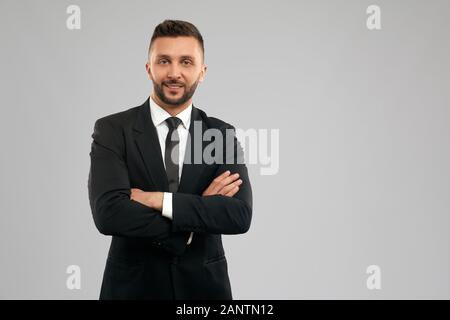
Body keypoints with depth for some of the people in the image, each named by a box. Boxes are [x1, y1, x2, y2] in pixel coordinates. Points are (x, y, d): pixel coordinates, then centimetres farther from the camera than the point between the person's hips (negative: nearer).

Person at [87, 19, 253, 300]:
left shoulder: (222, 134, -2)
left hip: (204, 284, 2)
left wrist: (158, 200, -21)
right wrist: (202, 210, -19)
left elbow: (241, 215, -15)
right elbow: (108, 214, -22)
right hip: (132, 285, -2)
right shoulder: (112, 130, -8)